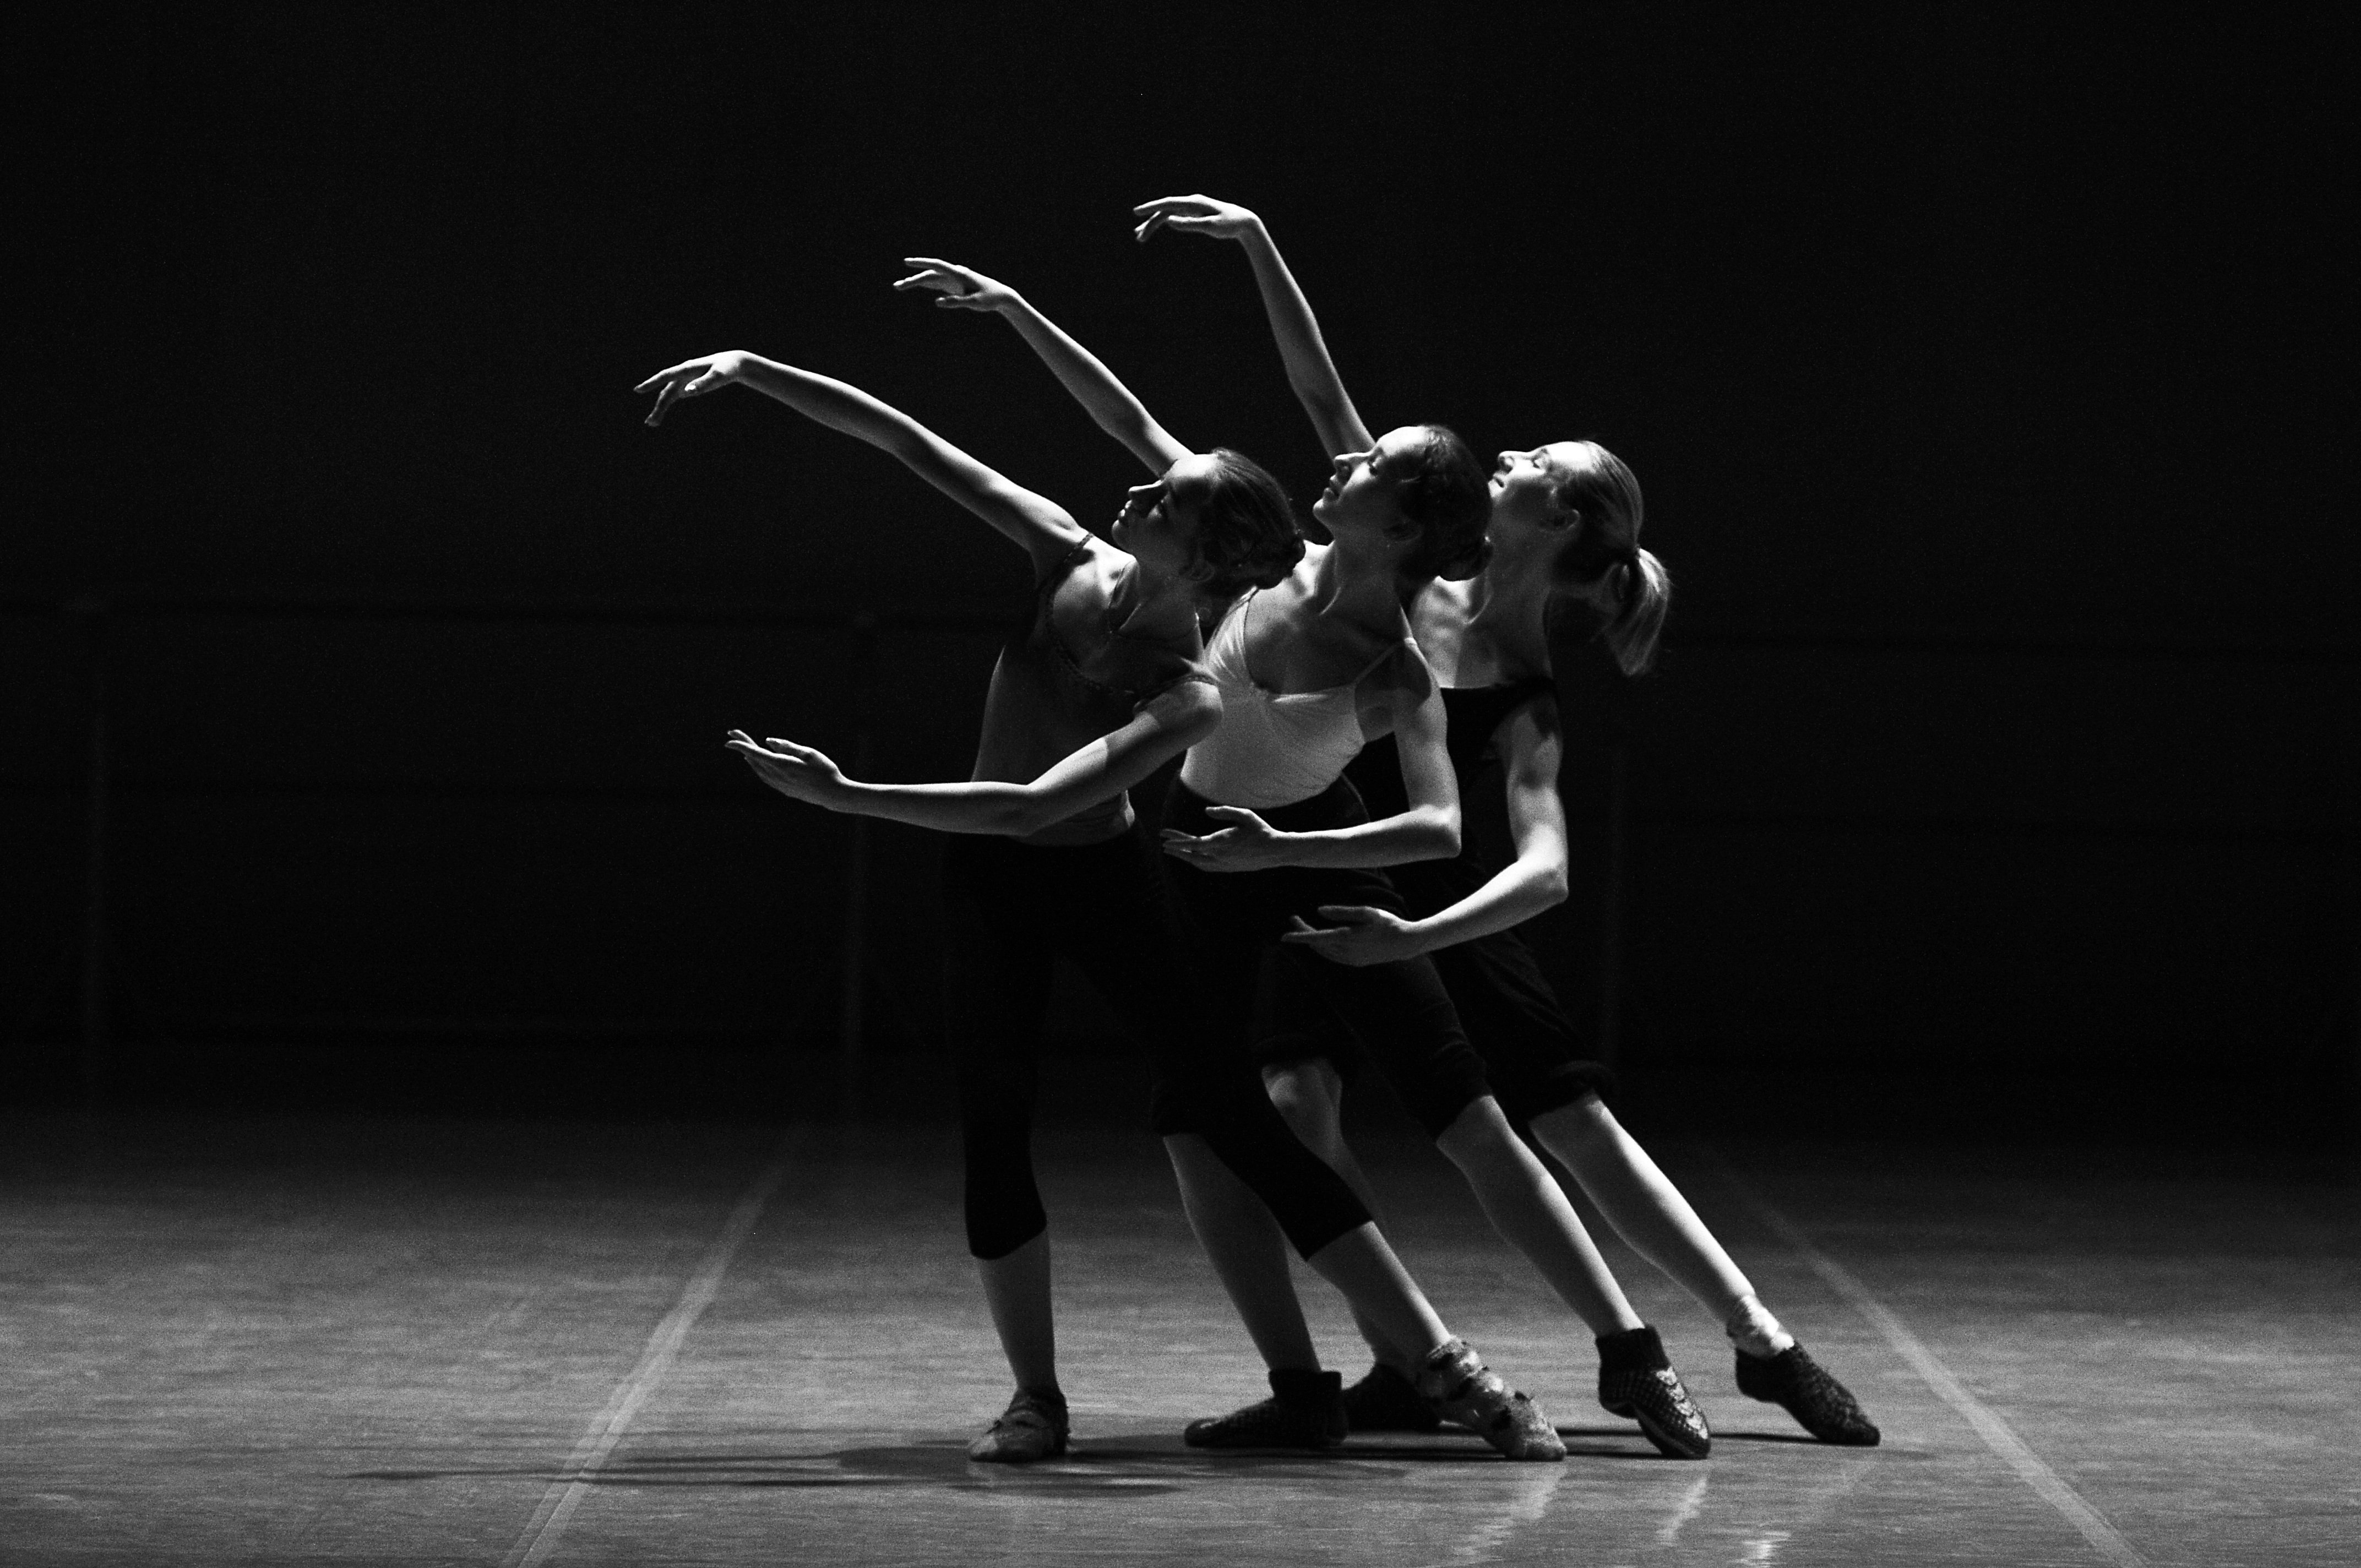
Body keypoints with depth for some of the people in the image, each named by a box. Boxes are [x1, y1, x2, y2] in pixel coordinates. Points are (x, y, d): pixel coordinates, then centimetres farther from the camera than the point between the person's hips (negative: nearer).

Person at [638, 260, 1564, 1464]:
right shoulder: (1073, 562, -15)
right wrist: (750, 371, -18)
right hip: (991, 882, 4)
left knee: (1231, 1113, -9)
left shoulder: (1189, 700, -28)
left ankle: (1438, 1357, -6)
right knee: (994, 1130, -6)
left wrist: (848, 796, -39)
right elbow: (904, 440, -13)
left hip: (1101, 884, -4)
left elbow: (1033, 803, -36)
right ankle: (1035, 1398, 6)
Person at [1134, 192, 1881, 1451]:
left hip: (1430, 909, -4)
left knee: (1579, 1125, -5)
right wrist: (1256, 247, -12)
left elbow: (1545, 873, -34)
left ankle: (1761, 1344, 3)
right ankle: (1402, 1364, -10)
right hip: (1312, 896, 4)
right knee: (1298, 1108, -19)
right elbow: (1325, 399, -8)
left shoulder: (1525, 710, -20)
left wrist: (1415, 937, -49)